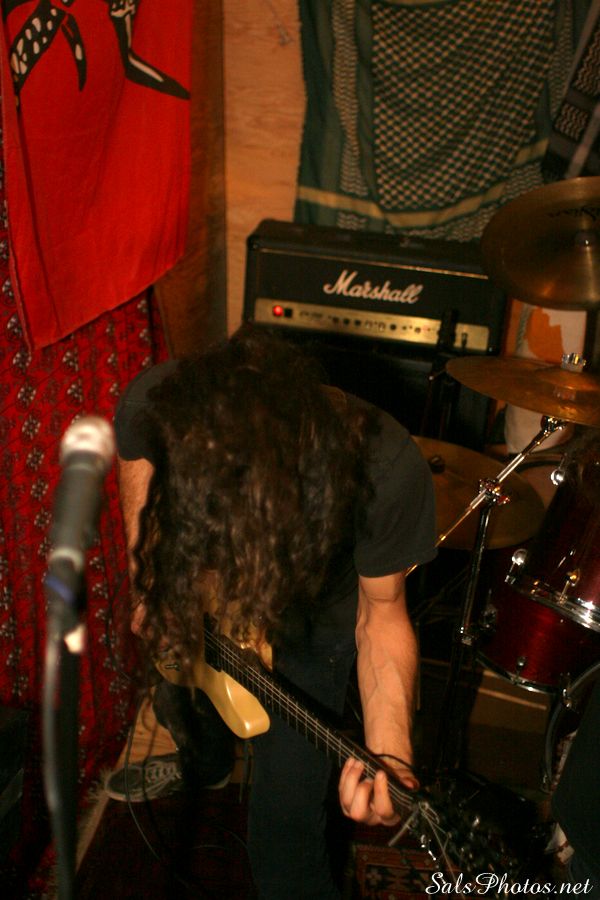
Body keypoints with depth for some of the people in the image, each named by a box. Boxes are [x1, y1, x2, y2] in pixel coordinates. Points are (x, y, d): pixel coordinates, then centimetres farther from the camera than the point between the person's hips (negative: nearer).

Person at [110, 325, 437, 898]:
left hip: (311, 617, -3)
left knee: (284, 832, -1)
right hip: (187, 593, 4)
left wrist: (388, 753, -40)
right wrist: (150, 585, -18)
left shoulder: (386, 469, -42)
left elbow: (380, 614, -25)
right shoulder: (152, 403, -37)